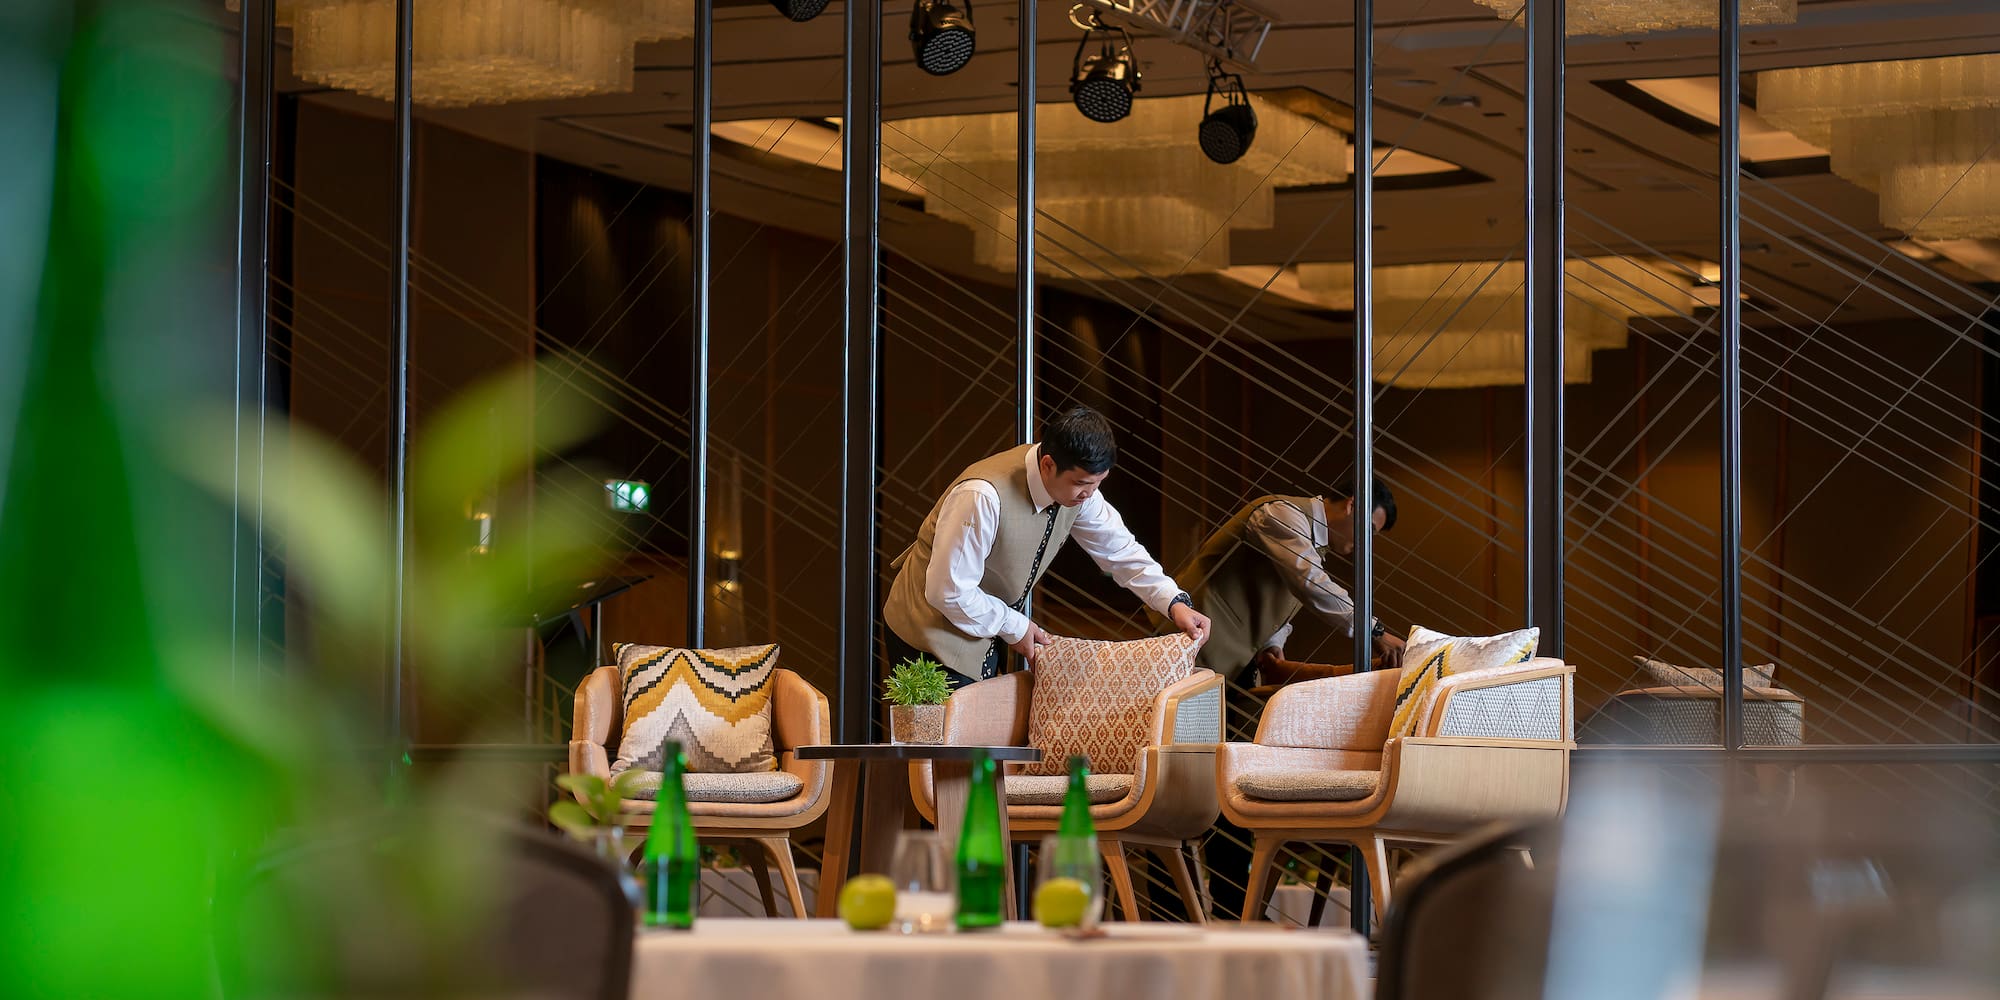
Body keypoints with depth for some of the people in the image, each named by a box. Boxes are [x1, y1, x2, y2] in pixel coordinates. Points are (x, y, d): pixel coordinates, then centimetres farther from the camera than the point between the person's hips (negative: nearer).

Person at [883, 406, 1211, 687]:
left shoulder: (1079, 485, -11)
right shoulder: (982, 497, -34)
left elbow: (1121, 551, 2)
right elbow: (948, 592, -28)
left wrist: (1174, 603, -12)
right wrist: (1015, 628, -16)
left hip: (987, 631, 8)